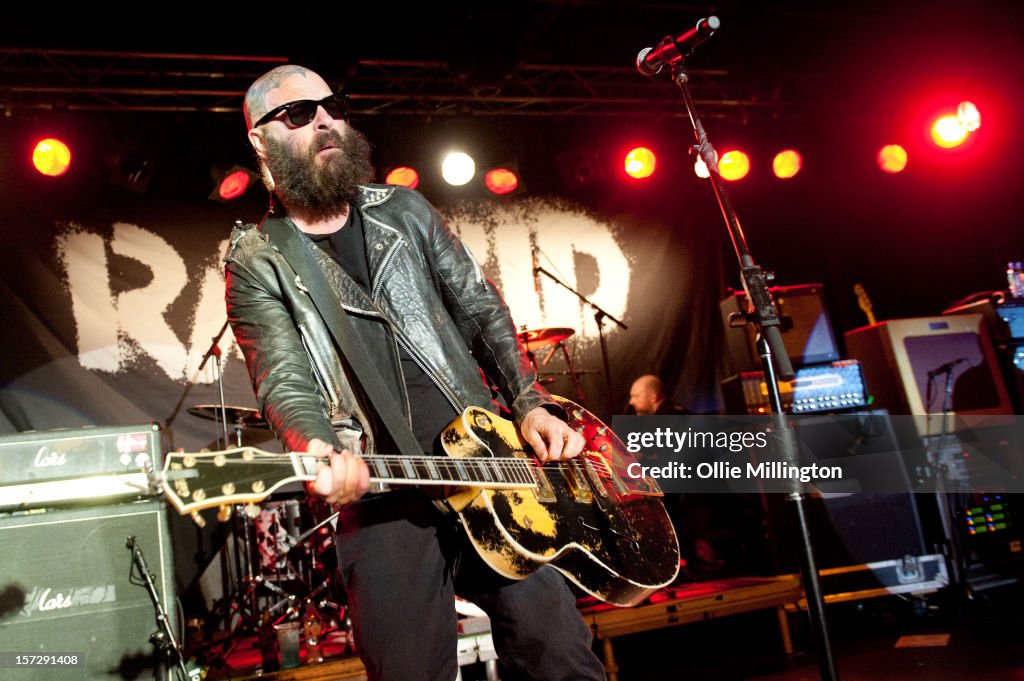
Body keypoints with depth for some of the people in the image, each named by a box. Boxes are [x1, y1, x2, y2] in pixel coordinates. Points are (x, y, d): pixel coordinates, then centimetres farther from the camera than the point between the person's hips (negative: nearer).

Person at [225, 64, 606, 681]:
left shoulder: (404, 209, 15)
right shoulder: (257, 263, 4)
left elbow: (482, 311, 16)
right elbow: (283, 379, -10)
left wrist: (531, 404, 2)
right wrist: (318, 452, -32)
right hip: (380, 497, -2)